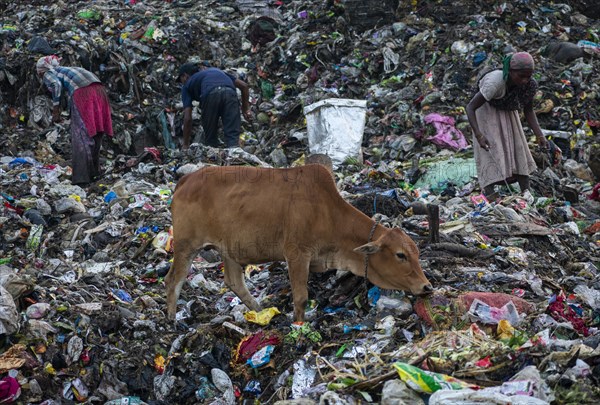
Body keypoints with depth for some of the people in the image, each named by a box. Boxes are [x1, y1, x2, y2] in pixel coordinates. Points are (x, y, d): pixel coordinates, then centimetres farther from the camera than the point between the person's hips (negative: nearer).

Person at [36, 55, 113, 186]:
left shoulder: (48, 75, 15)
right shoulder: (65, 70, 36)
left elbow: (56, 84, -8)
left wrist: (55, 110, -5)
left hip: (82, 93, -7)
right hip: (98, 91, 7)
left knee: (81, 137, -4)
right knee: (94, 135, 15)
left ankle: (82, 177, -9)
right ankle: (93, 172, 21)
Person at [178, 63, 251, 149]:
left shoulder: (188, 84, 31)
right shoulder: (215, 70, 42)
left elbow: (187, 118, 21)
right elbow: (243, 85, 31)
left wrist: (185, 145, 28)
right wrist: (245, 109, 37)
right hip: (230, 92, 2)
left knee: (211, 140, 15)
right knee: (233, 136, 0)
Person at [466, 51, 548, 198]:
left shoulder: (529, 85, -22)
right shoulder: (495, 82, -39)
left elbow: (528, 110, -6)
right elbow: (470, 107, -33)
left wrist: (539, 135, -19)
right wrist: (478, 135, -44)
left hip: (508, 113, 5)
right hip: (487, 112, -5)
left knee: (519, 151, -2)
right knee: (490, 153, -16)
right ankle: (489, 195, -21)